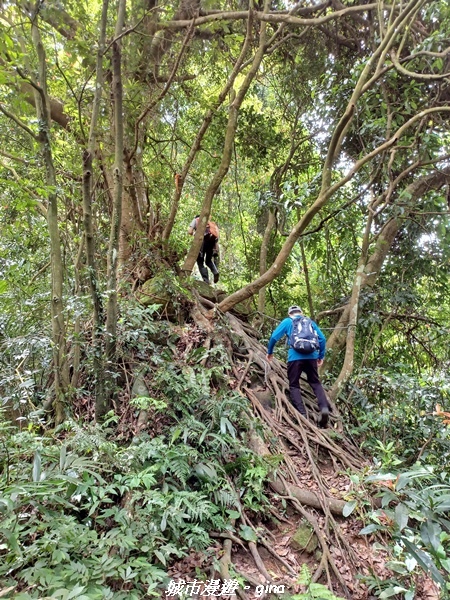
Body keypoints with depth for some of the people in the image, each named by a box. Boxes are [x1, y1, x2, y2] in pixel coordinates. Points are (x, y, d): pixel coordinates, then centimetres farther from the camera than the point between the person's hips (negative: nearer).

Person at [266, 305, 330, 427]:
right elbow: (322, 339, 13)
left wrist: (269, 352, 21)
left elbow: (274, 337, 7)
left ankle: (302, 414, -4)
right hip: (311, 356, 3)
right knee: (315, 383, 15)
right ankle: (324, 408, -6)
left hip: (295, 357, -3)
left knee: (294, 385, 7)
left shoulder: (287, 322, 13)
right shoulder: (311, 322, 20)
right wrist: (321, 356, 22)